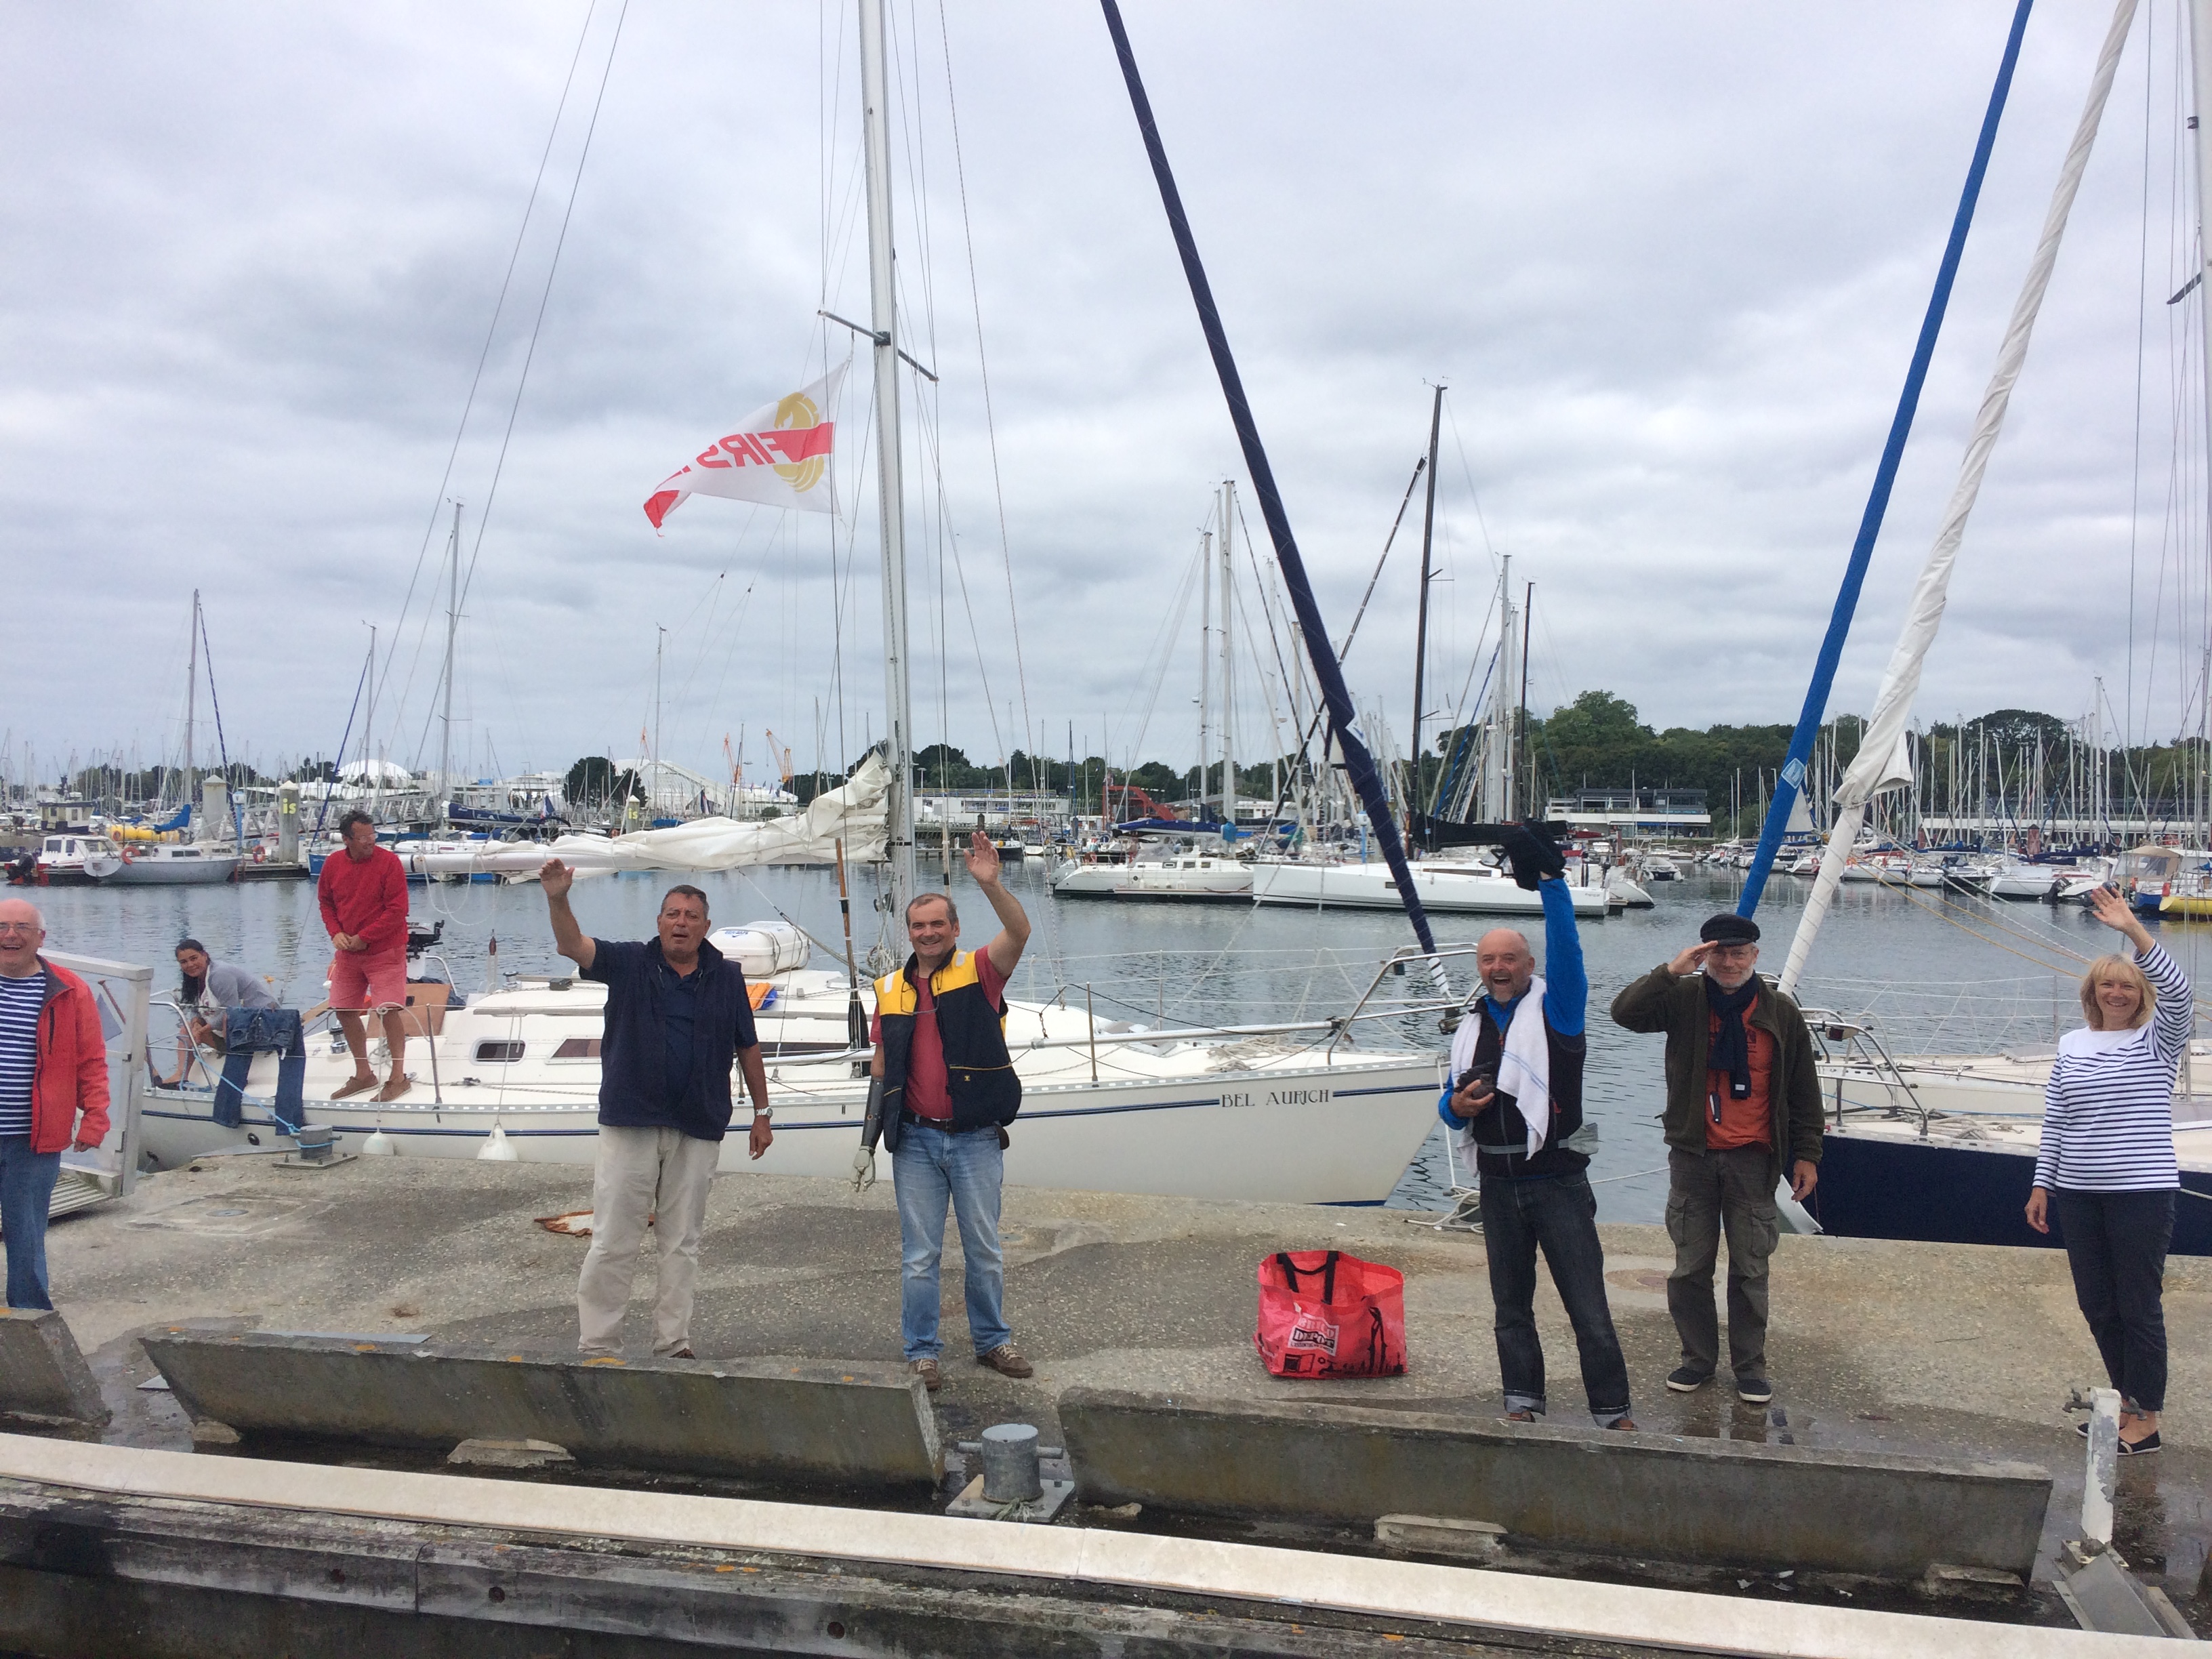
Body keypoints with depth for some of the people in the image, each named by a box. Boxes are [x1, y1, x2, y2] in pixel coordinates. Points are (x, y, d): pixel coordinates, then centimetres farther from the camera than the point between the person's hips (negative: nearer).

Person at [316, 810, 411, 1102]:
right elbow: (326, 901, 15)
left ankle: (398, 1078, 0)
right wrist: (335, 932, -1)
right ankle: (363, 1075, 27)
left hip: (385, 950, -6)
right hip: (349, 951, 6)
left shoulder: (388, 861, -13)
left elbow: (397, 910, -15)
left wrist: (364, 938, -15)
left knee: (389, 1010, -11)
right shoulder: (333, 864, 1)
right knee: (344, 1010, 11)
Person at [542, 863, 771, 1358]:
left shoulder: (727, 977, 6)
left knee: (682, 1243, 10)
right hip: (629, 1123, -2)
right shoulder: (629, 963, 2)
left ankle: (674, 1345, 19)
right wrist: (558, 899, -33)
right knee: (613, 1242, 1)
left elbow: (748, 1049, 11)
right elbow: (572, 946, -14)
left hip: (697, 1130, 2)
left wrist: (762, 1113, 12)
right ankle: (596, 1347, 10)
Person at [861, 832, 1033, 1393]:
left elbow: (1019, 933, -22)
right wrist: (870, 1136, 10)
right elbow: (881, 1063, 13)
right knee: (919, 1254, 7)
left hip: (975, 1137, -2)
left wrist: (991, 883, -37)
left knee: (984, 1249, 10)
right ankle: (921, 1352, 17)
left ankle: (992, 1340, 26)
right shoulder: (891, 989, 8)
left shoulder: (979, 972, -3)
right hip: (915, 1140, 2)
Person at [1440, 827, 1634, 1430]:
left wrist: (1550, 881, -29)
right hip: (1498, 1186, 5)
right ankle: (1523, 1402, 24)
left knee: (1588, 1307, -2)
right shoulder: (1471, 1028, 12)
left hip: (1558, 1182, -5)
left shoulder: (1556, 1008, -3)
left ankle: (1613, 1412, 7)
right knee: (1512, 1307, 13)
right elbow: (1452, 1104, 20)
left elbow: (1567, 949, -21)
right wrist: (1457, 1106, -5)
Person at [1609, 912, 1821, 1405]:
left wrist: (1806, 1154, 3)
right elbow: (1625, 1012, -18)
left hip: (1754, 1160, 0)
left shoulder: (1781, 1013, 2)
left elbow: (1804, 1091, 6)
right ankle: (1698, 1358, 23)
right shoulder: (1684, 1000, -2)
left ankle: (1750, 1365, 20)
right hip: (1693, 1156, 0)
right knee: (1690, 1267, 8)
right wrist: (1670, 972, -25)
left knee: (1751, 1270, 7)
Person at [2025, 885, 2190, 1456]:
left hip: (2142, 1193, -5)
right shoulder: (2072, 1046, 9)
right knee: (2096, 1304, 11)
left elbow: (2178, 991, -22)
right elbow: (2054, 1122, 12)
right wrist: (2042, 1185, 9)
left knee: (2140, 1307, -1)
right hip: (2078, 1193, 5)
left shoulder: (2158, 1038, -1)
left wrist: (2133, 929, -27)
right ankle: (2128, 1401, 27)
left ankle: (2147, 1420, 10)